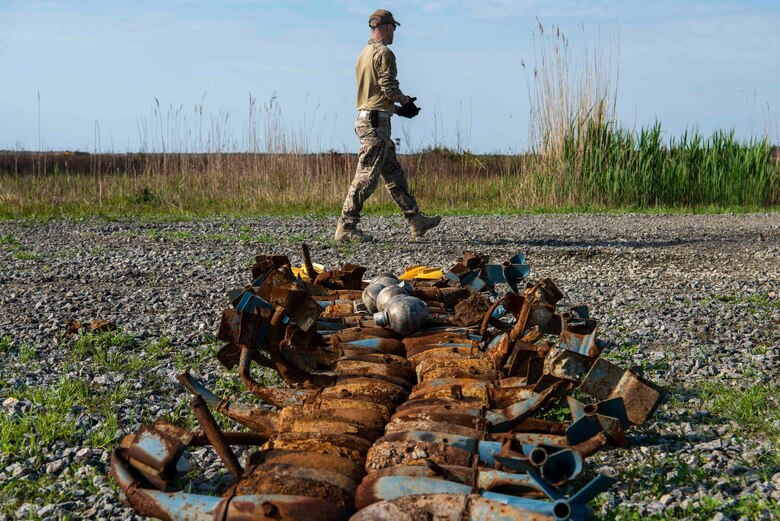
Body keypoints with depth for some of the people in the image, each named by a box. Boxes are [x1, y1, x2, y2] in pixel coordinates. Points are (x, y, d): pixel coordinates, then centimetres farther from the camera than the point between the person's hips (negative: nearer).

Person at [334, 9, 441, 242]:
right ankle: (346, 228, -6)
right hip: (376, 121, -11)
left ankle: (416, 221, 16)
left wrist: (398, 109, 21)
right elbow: (389, 88, -17)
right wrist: (406, 101, 1)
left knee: (394, 174, 12)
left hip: (365, 117, 11)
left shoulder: (364, 54, 21)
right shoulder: (383, 53, -10)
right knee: (367, 177, -8)